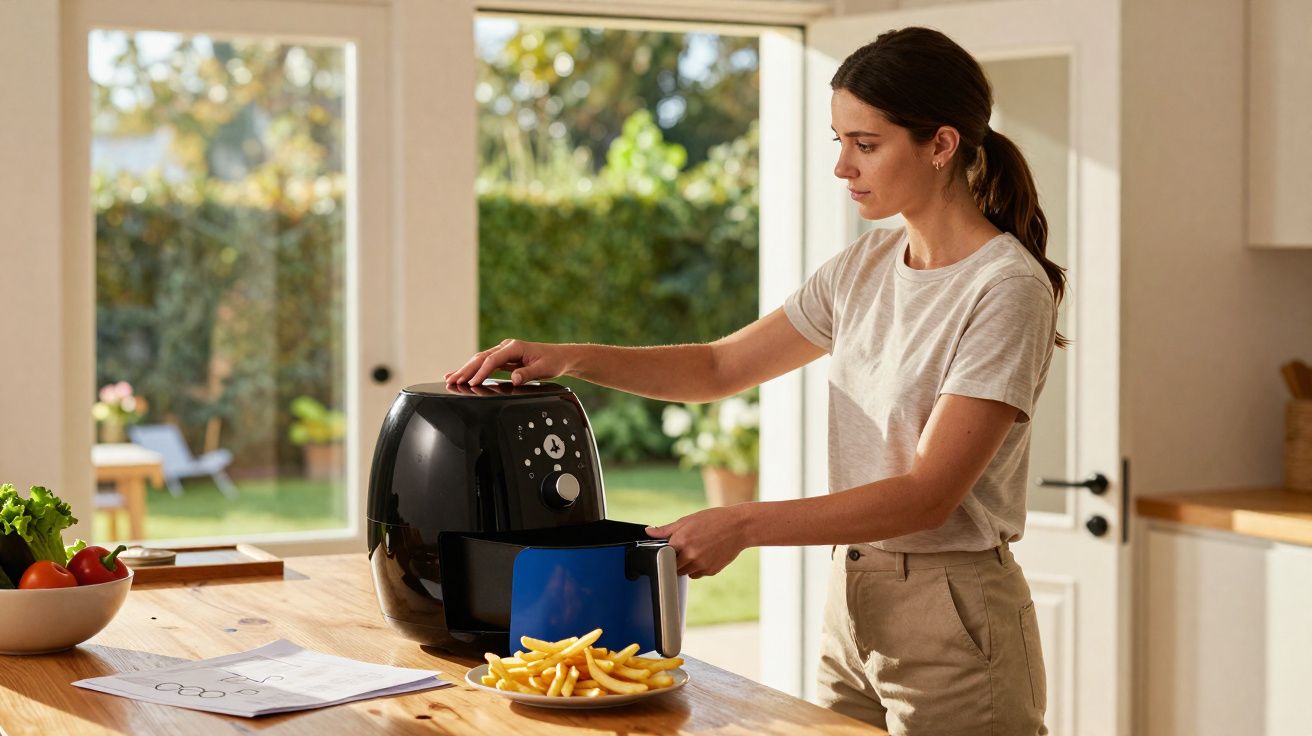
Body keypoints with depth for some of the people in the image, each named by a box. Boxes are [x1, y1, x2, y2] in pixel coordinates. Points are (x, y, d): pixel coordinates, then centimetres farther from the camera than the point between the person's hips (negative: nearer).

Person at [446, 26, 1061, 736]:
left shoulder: (1007, 288, -15)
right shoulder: (865, 266, 8)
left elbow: (930, 494, -21)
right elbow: (719, 366, 14)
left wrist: (742, 524, -25)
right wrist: (566, 357, 0)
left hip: (951, 625, -7)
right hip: (850, 608, 7)